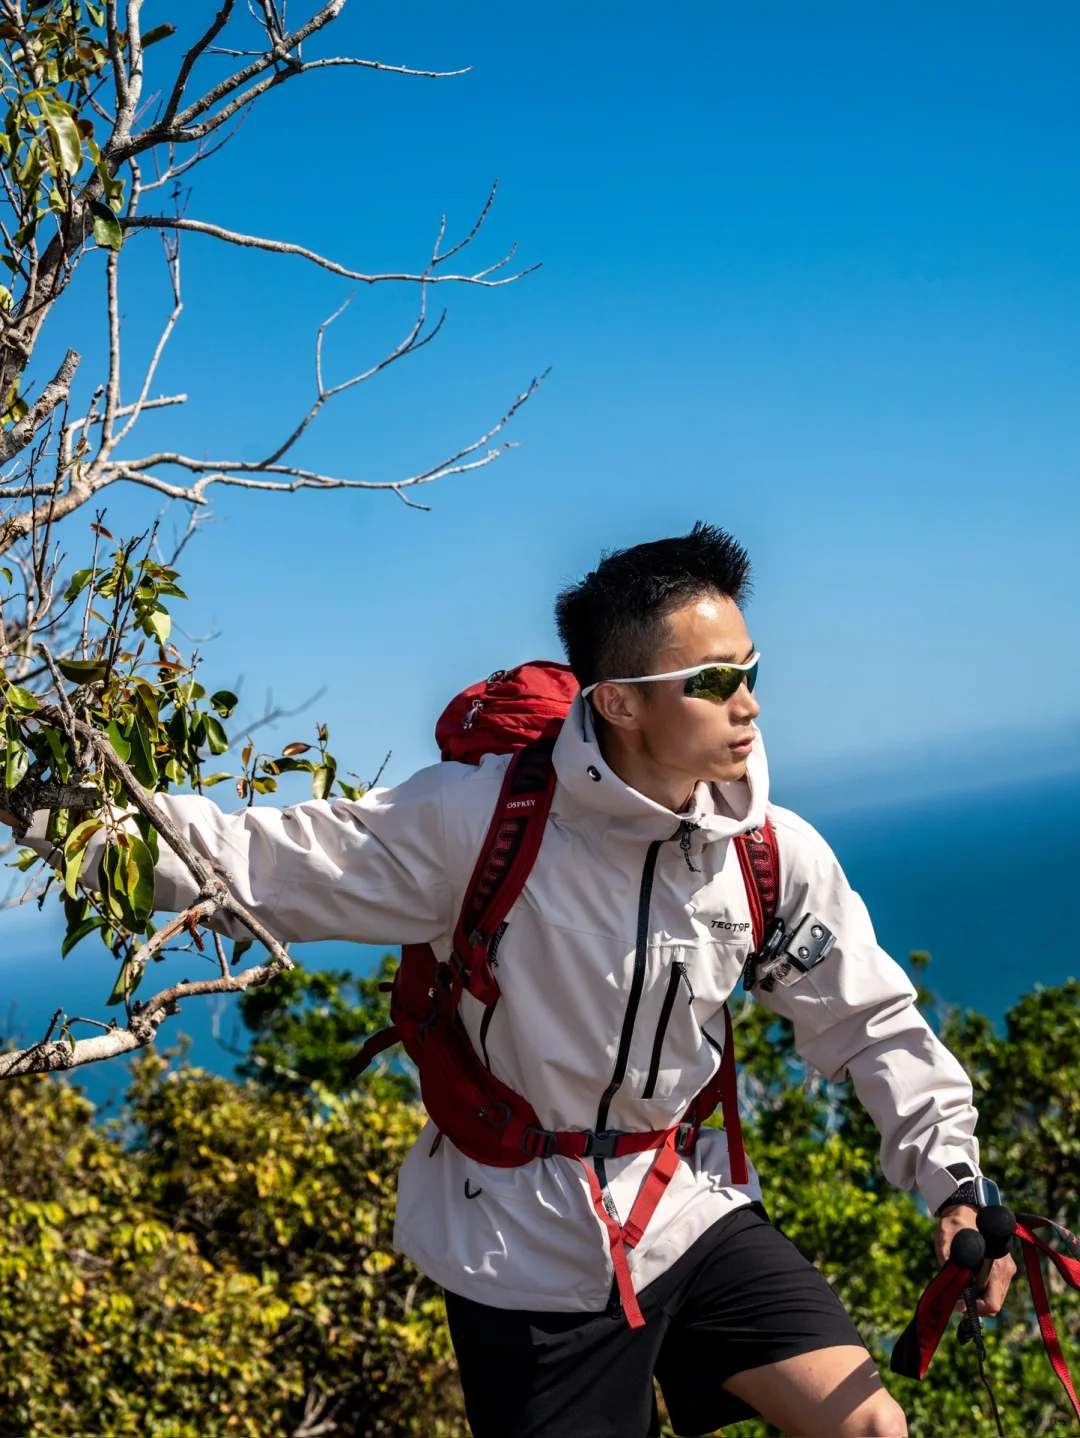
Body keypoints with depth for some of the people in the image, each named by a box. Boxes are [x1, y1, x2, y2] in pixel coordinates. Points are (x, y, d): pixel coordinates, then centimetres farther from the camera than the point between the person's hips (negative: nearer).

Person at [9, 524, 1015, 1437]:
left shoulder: (776, 853, -9)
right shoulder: (486, 820, -21)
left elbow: (873, 1021, 3)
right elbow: (269, 864, -19)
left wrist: (953, 1177, -4)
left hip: (691, 1212, 4)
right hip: (525, 1246, -4)